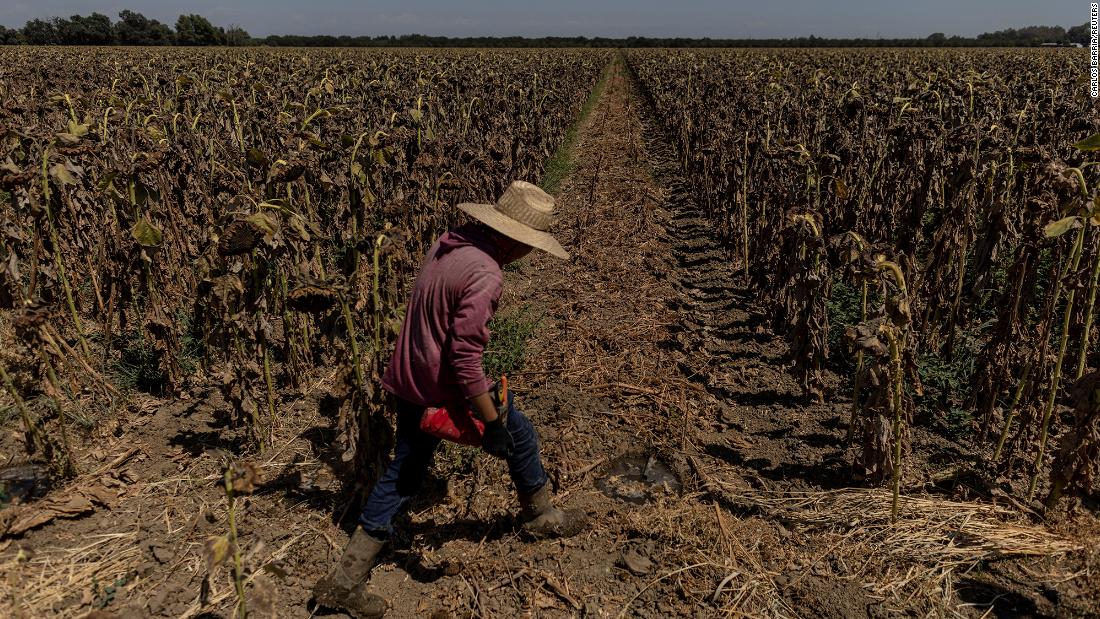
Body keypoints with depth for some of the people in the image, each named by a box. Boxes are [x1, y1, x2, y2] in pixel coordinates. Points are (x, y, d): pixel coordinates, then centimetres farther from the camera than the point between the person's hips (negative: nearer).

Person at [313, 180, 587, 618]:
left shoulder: (448, 242, 3)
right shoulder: (484, 276, -25)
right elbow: (464, 358, -28)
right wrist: (492, 422, -21)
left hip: (410, 381, 8)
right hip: (447, 388, -8)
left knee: (402, 474, 16)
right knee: (519, 436, 17)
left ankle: (345, 581, 19)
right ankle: (541, 517, 41)